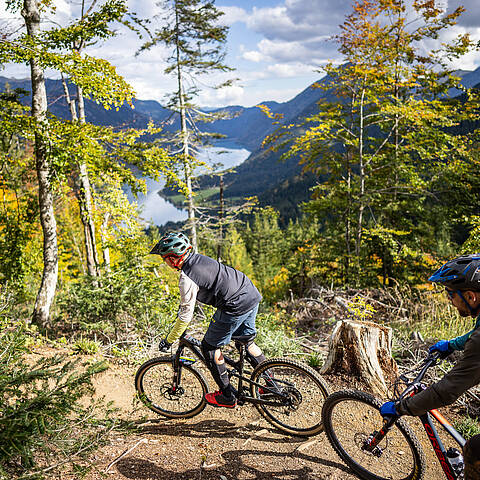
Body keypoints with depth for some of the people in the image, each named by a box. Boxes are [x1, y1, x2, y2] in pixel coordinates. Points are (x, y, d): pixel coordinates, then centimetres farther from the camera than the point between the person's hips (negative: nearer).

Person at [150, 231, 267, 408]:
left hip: (236, 306, -9)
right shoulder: (198, 258, 12)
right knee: (247, 340, 26)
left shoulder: (187, 279, -15)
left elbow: (186, 316, -10)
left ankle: (227, 396, 17)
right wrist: (182, 306, 41)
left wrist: (169, 340, 3)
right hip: (252, 295, 9)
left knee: (209, 347, 8)